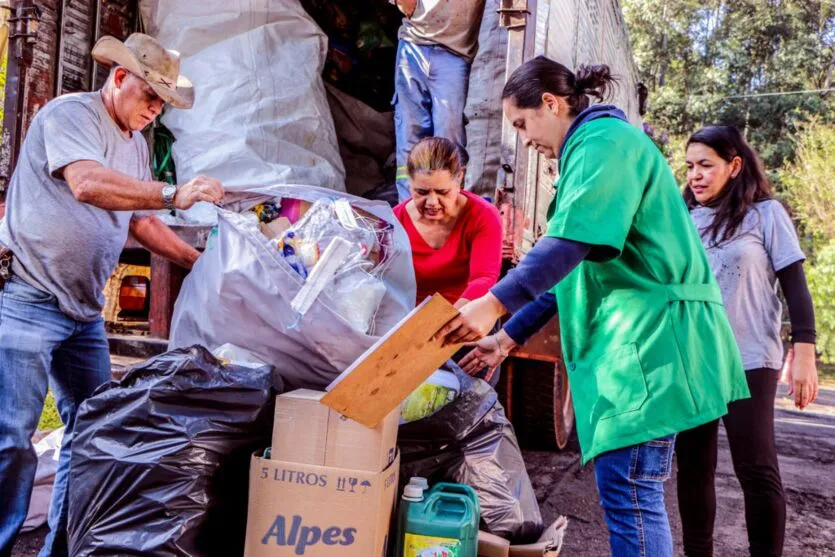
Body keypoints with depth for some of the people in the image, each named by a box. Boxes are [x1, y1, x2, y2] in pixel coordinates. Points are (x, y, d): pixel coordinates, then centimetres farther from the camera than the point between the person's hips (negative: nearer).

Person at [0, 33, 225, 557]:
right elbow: (87, 183, -29)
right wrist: (173, 195, -37)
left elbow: (141, 221, 20)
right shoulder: (69, 113, -10)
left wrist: (200, 262, 12)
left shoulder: (136, 145, 14)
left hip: (85, 312, 8)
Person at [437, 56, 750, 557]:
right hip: (634, 336, 11)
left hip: (649, 334, -11)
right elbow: (573, 267, 25)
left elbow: (572, 240, -23)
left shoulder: (603, 138, -6)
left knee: (629, 494, -9)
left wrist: (494, 304, -26)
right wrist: (510, 335, 23)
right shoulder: (599, 147, 25)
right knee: (635, 492, 14)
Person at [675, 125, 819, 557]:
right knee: (692, 465, 9)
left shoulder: (765, 213, 0)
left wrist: (804, 352, -10)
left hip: (747, 361, -4)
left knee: (756, 469, -1)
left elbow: (794, 285, -2)